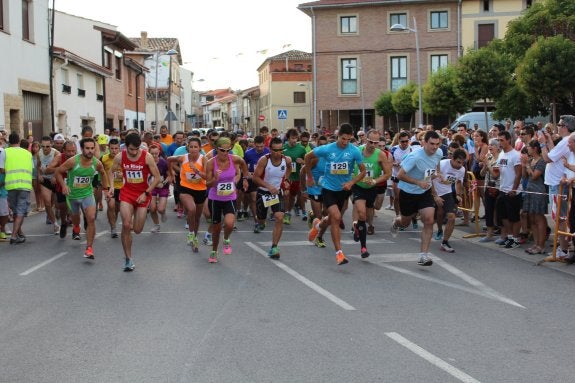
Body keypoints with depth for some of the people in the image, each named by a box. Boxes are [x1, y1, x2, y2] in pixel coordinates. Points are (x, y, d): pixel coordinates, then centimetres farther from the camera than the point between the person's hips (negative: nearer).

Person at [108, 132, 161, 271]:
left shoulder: (147, 157, -15)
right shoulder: (119, 157, -9)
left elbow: (157, 177, -10)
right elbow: (111, 172, 9)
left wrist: (146, 193, -15)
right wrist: (111, 186, -7)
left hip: (143, 194, -1)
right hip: (127, 192, 1)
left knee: (137, 230, 1)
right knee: (126, 225, -15)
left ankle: (134, 222, 42)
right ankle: (128, 258, -2)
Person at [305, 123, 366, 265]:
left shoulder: (355, 151, -13)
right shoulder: (327, 149, -14)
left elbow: (363, 171, -5)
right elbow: (308, 157, 1)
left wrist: (351, 182, -20)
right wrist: (309, 177, 8)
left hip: (343, 189, 3)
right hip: (328, 188, -3)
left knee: (333, 219, 18)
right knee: (336, 217, -19)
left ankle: (317, 225, 55)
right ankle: (339, 253, -11)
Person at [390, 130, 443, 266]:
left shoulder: (438, 154, -7)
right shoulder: (415, 157, -28)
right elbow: (400, 175, -27)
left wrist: (435, 174, 0)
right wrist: (419, 182, -30)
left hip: (425, 192, 4)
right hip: (408, 192, -4)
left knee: (429, 221, -13)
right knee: (405, 222, 16)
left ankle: (424, 255, -7)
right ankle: (396, 222, 55)